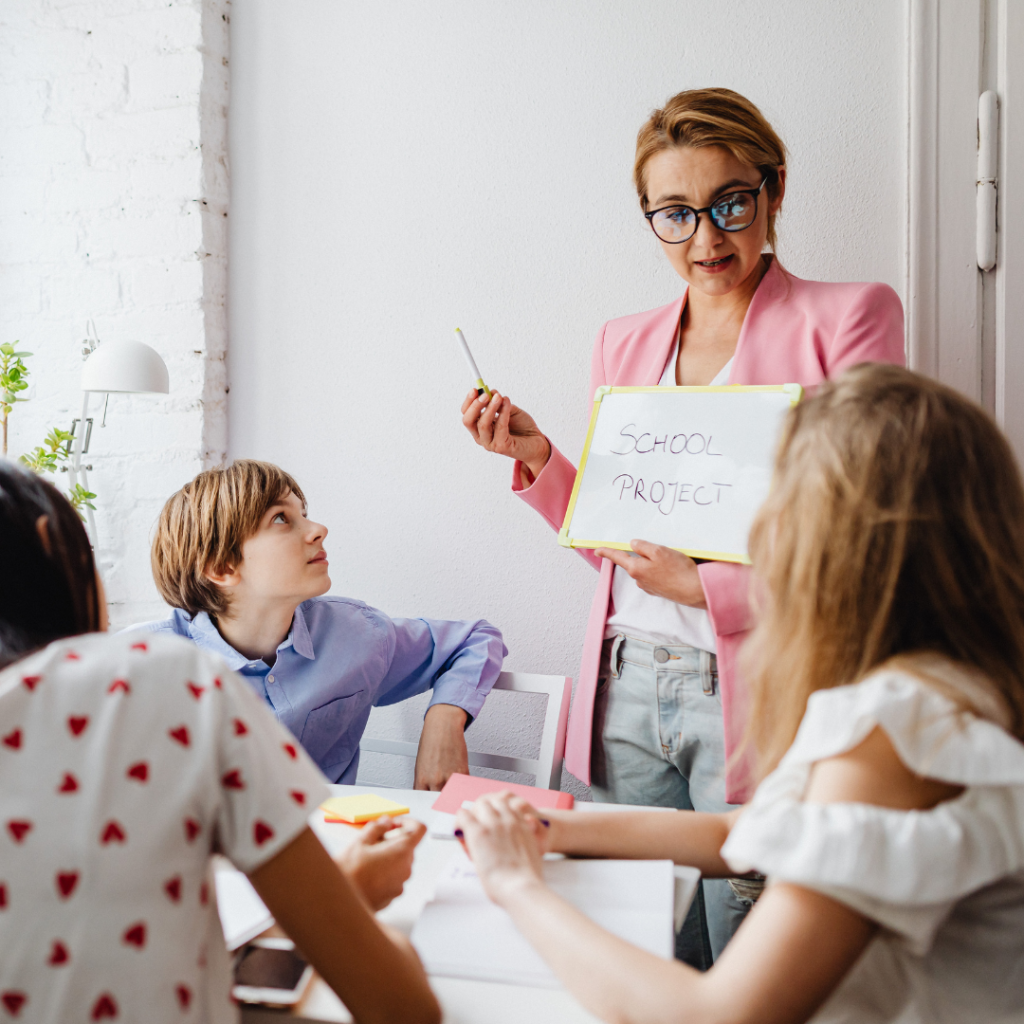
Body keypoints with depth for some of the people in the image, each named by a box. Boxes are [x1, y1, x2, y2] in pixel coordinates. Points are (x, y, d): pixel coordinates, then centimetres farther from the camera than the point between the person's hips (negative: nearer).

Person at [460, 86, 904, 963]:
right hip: (626, 690, 4)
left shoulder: (847, 317, -1)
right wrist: (539, 460, 1)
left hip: (752, 695, -4)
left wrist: (712, 588, -15)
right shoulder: (623, 342, 13)